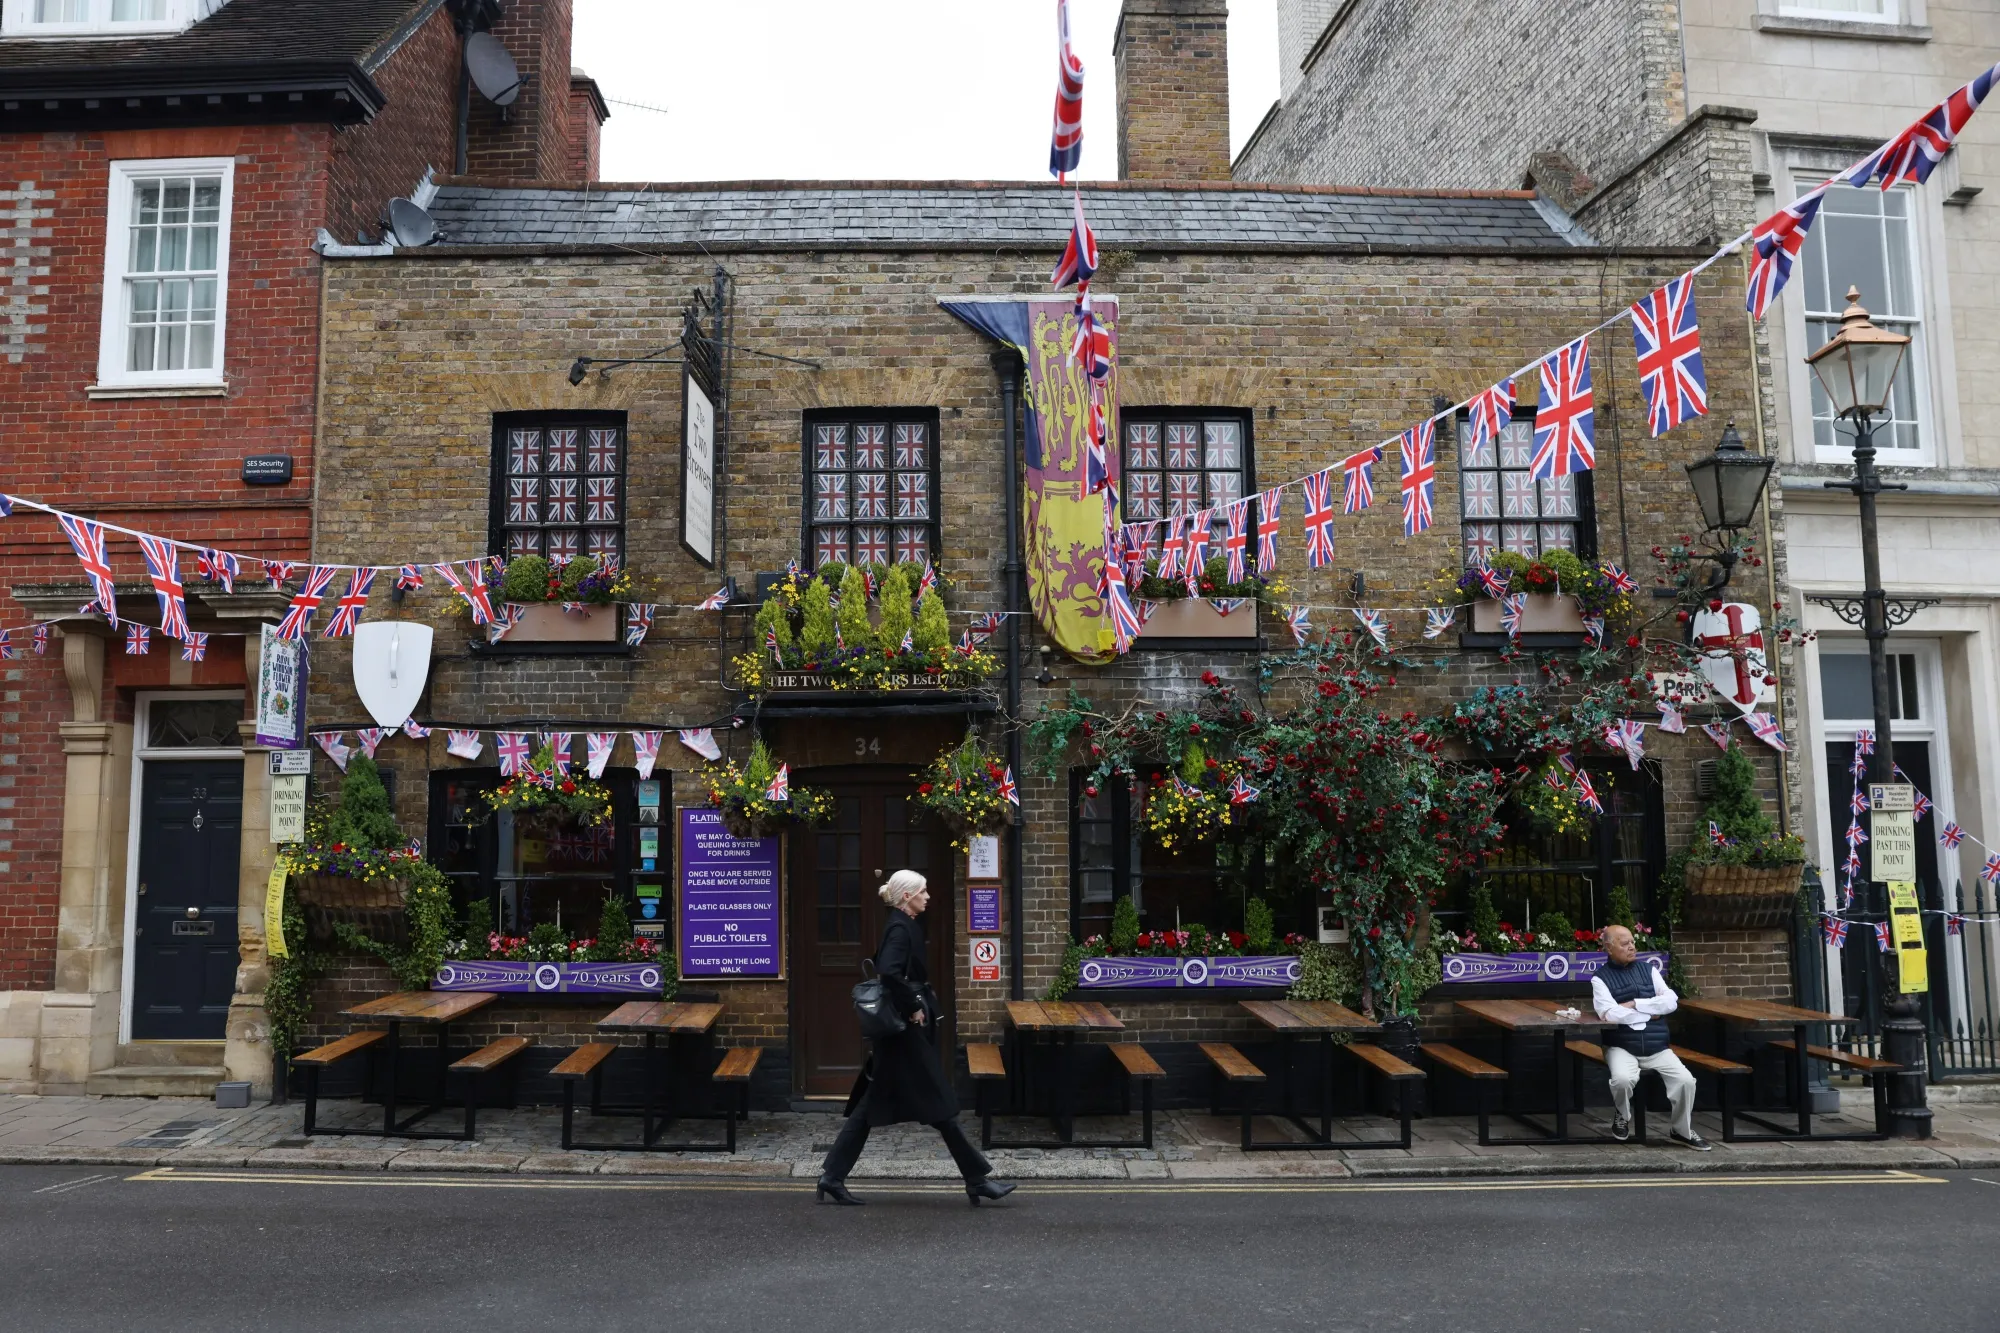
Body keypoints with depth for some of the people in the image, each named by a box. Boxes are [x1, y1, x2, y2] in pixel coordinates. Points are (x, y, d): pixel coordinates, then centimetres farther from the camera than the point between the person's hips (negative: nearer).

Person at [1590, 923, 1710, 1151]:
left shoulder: (1648, 969, 11)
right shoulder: (1600, 978, -2)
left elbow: (1671, 1002, -2)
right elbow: (1610, 1014, -17)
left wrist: (1634, 1005, -10)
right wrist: (1650, 1012, -6)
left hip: (1657, 1047, 4)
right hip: (1622, 1047, -4)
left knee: (1686, 1080, -17)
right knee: (1623, 1079, -32)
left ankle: (1683, 1131, 9)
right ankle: (1622, 1116, 3)